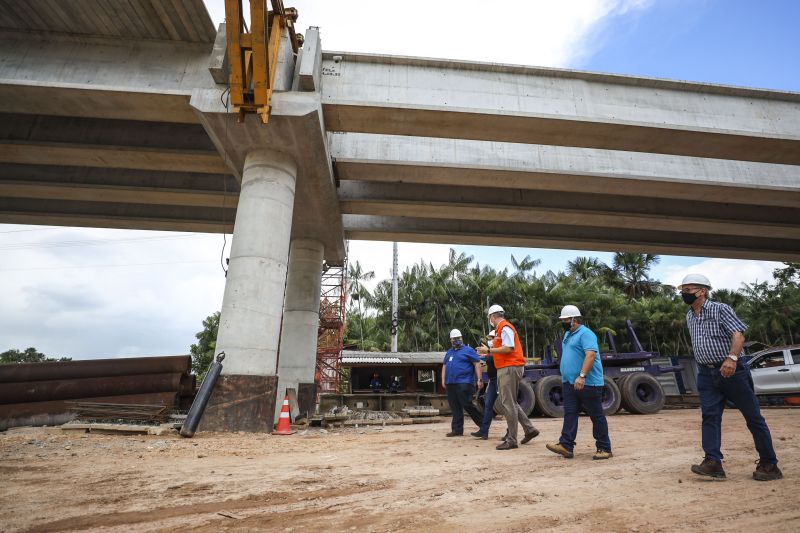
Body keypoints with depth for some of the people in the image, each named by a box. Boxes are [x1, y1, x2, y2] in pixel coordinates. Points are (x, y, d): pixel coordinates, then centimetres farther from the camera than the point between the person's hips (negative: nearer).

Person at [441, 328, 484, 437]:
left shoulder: (468, 350, 1)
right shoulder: (449, 352, 20)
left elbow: (477, 364, -4)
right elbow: (444, 366, 21)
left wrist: (480, 379, -11)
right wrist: (443, 380, 11)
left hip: (464, 383, -6)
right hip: (450, 384, 6)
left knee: (467, 405, -8)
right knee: (455, 408, 7)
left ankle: (483, 425, 8)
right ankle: (457, 430, 13)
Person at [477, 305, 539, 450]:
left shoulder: (505, 328, -13)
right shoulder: (501, 329, 17)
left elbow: (508, 348, -23)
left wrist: (489, 349, -16)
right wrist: (488, 353, 25)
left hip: (510, 368, -10)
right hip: (506, 369, 10)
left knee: (508, 404, -4)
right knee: (509, 403, 17)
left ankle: (511, 440, 4)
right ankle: (529, 429, 23)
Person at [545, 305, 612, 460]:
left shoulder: (585, 334, -13)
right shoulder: (568, 334, 17)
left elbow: (591, 355, -25)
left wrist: (582, 376, -33)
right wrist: (566, 377, 23)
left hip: (588, 383, -9)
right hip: (569, 383, 9)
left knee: (597, 416, 4)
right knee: (569, 414, 3)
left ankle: (604, 449, 15)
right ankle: (566, 446, 2)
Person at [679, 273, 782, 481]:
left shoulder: (720, 309, -8)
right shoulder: (689, 316, 12)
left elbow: (738, 334, -20)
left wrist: (732, 358, -32)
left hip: (731, 370, -5)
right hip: (706, 374, 6)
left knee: (753, 416, 5)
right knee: (709, 416, -2)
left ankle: (769, 465, 16)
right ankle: (713, 462, -3)